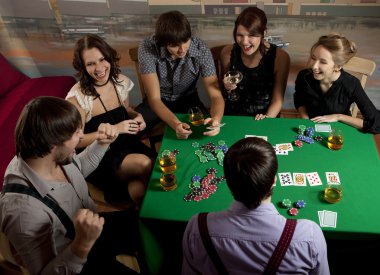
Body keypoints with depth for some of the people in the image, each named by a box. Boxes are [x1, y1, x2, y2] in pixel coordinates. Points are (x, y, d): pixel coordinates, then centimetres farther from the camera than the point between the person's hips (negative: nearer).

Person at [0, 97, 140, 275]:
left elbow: (81, 168, 8)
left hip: (94, 230, 7)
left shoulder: (54, 157, -18)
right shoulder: (23, 209, -39)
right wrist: (83, 244, -43)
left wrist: (102, 143, -8)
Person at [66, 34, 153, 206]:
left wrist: (137, 116, -3)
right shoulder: (78, 97, -15)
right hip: (99, 156, -4)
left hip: (129, 146, 4)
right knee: (143, 163, -31)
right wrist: (115, 129, -17)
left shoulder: (120, 82, 0)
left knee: (139, 191, -28)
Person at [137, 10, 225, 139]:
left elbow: (215, 95, -23)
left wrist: (216, 119, -47)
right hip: (158, 101, -1)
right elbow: (154, 98, -29)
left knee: (207, 129, -24)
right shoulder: (147, 48, -28)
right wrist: (175, 124, -49)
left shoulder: (201, 50, -24)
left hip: (188, 99, 1)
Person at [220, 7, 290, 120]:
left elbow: (277, 100, -6)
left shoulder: (280, 57, -13)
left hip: (264, 117, -1)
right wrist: (228, 88, -12)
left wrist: (266, 119, -22)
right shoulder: (228, 52, -8)